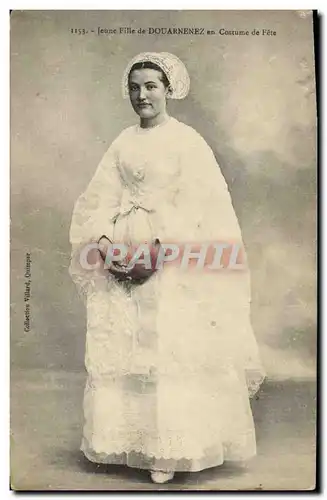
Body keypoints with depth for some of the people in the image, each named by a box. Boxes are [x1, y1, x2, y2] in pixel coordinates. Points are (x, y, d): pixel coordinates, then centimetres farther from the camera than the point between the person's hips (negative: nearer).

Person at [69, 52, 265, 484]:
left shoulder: (187, 141, -1)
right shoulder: (123, 141, 13)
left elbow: (196, 206, -11)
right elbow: (101, 197, 8)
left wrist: (158, 250, -20)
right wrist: (103, 241, -9)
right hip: (120, 255, 5)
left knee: (170, 348, -3)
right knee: (115, 347, 5)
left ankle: (168, 449, 11)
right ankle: (130, 439, 21)